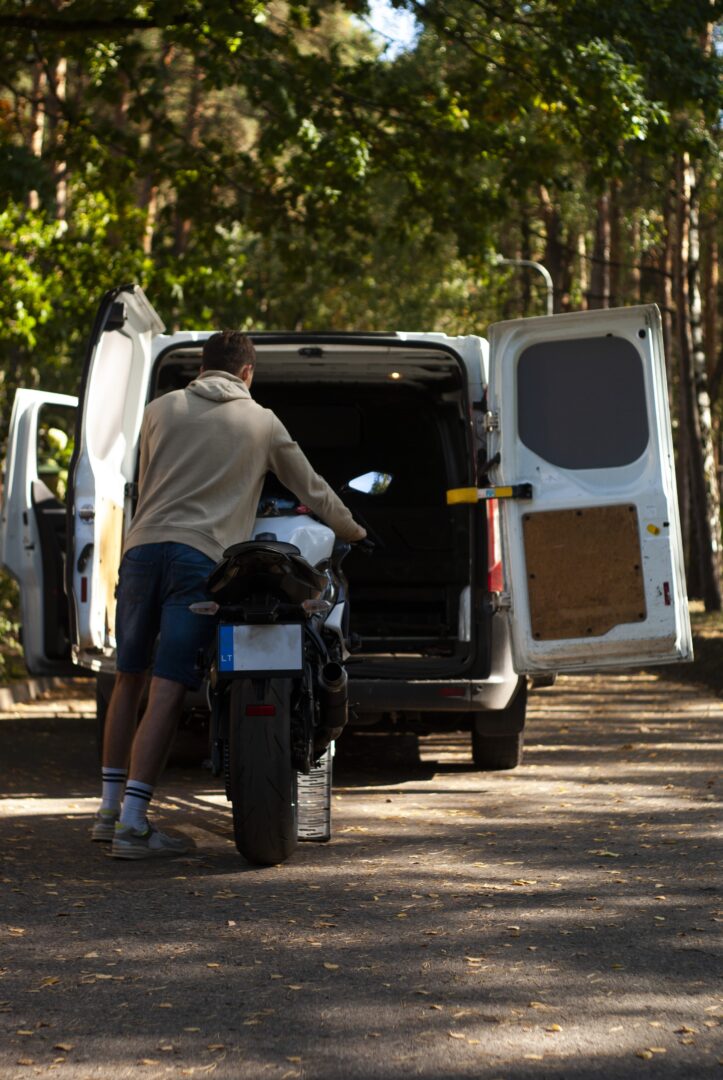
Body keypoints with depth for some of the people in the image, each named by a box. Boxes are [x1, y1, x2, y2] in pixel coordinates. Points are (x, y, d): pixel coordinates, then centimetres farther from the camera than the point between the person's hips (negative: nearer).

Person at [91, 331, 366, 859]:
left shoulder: (161, 410, 17)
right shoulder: (262, 423, 12)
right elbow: (311, 488, 22)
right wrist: (350, 529, 41)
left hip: (143, 545, 3)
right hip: (202, 556, -3)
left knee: (129, 678, 16)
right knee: (167, 691, -7)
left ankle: (110, 808, 20)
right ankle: (133, 824, -12)